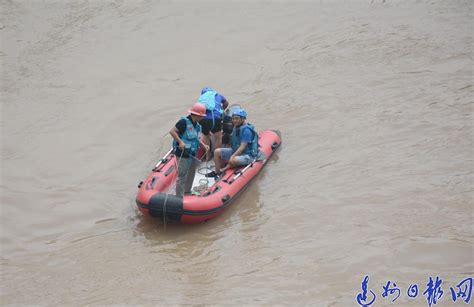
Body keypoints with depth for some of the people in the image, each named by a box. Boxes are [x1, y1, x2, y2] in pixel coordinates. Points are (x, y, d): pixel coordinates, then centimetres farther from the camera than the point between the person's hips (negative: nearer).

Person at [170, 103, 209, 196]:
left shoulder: (197, 125, 9)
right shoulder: (184, 122, -17)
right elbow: (172, 131, -19)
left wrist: (204, 145, 8)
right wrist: (180, 142, -25)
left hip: (192, 153, 9)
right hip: (183, 154, -9)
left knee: (191, 174, 21)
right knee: (182, 175, -7)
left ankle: (187, 192, 37)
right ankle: (179, 196, -2)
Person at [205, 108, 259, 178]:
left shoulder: (246, 130, -20)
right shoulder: (235, 128, 7)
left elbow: (242, 147, -26)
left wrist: (232, 156, -32)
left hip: (247, 155, -9)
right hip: (236, 151, 9)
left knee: (234, 160, -38)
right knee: (217, 152, 3)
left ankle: (222, 171, -11)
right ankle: (217, 172, 1)